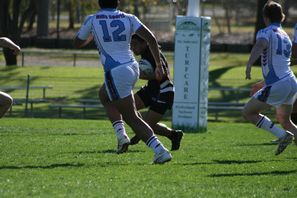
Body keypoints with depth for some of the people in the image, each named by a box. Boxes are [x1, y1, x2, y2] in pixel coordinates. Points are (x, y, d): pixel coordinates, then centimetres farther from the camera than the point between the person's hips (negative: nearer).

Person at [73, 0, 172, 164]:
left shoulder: (92, 20, 1)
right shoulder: (128, 18, 6)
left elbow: (78, 43, 17)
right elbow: (150, 38, -3)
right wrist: (159, 65, 4)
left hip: (116, 72, -5)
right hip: (132, 67, 5)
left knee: (132, 118, -1)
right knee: (105, 95, 32)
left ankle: (160, 150, -13)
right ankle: (120, 133, 17)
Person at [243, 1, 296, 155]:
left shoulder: (266, 32, -2)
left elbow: (260, 45, -26)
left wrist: (249, 64, -41)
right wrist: (263, 83, 44)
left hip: (276, 86, -8)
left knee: (248, 113, 2)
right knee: (284, 120, 25)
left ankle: (282, 135, -8)